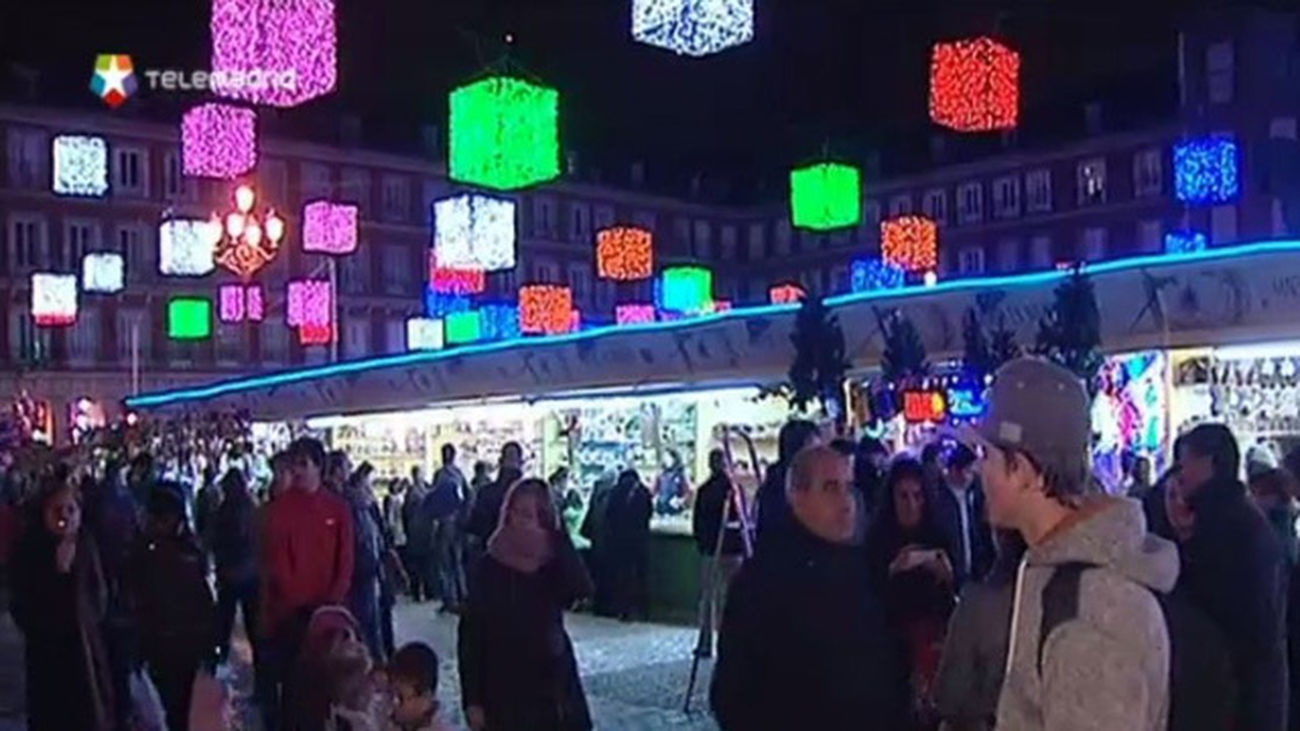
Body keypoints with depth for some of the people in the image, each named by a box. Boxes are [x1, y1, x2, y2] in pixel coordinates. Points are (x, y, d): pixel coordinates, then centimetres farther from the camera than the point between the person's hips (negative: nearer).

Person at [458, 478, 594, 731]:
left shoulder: (554, 565, -1)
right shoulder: (490, 567, -5)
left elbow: (581, 589, -24)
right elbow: (470, 635, -4)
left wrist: (558, 533, -22)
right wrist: (472, 699, -8)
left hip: (552, 685, 2)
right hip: (503, 690, -1)